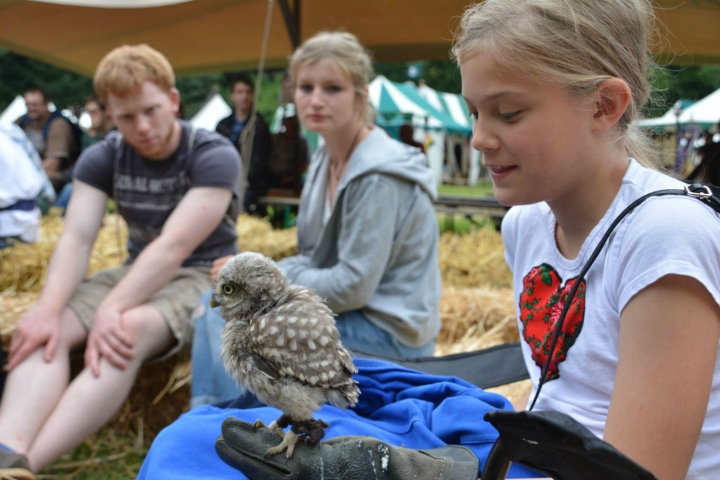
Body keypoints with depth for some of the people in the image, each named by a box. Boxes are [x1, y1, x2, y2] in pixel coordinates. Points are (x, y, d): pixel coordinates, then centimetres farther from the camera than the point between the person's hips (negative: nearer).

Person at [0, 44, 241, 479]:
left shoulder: (215, 156, -16)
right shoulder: (103, 158, 0)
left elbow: (174, 247, -26)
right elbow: (76, 239, -11)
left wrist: (111, 308, -38)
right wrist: (49, 308, -30)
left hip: (204, 277, -5)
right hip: (137, 273, 5)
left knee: (130, 330, -37)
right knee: (46, 331, -23)